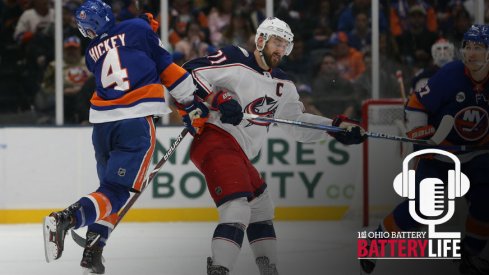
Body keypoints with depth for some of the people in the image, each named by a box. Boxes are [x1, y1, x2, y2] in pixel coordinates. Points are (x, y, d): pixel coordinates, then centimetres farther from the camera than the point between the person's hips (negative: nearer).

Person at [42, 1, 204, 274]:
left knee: (111, 185, 21)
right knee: (116, 190, -5)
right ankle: (68, 218, -28)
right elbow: (166, 67, 5)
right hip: (135, 122, -5)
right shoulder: (138, 28, 4)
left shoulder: (92, 53, 17)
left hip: (103, 122, 5)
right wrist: (192, 101, 11)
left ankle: (93, 250, 11)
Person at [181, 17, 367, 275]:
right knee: (238, 210, -24)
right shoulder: (235, 60, -7)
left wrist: (337, 126, 15)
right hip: (216, 140, -10)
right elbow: (190, 73, -13)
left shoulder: (282, 85, 18)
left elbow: (297, 124, 26)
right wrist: (218, 100, -25)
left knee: (261, 206, 20)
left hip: (239, 154, 10)